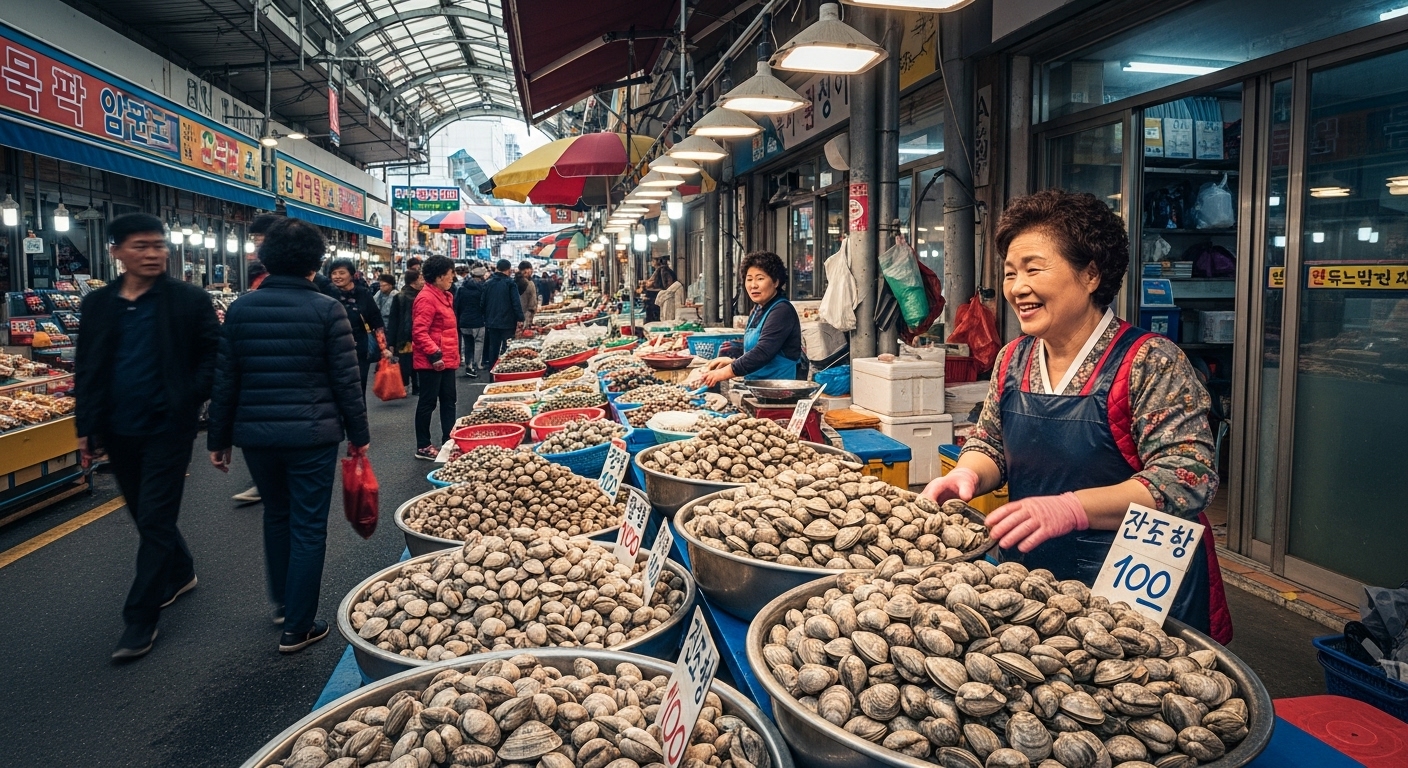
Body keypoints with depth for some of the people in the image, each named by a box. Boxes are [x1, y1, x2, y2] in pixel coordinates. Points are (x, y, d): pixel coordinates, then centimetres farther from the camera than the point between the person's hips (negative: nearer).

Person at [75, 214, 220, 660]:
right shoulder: (97, 304, 6)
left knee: (155, 520, -3)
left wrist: (190, 399, -16)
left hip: (167, 427, -5)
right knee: (145, 515, 17)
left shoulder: (190, 301, -7)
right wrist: (86, 426, 5)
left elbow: (214, 355, -4)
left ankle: (140, 620, 5)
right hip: (118, 429, 5)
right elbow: (86, 369, 9)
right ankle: (180, 574, 40)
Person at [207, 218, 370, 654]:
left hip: (255, 434, 4)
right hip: (312, 435, -4)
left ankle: (282, 602, 38)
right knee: (308, 528, 5)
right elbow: (346, 380, -8)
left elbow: (224, 380, 4)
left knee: (276, 515, 24)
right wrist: (358, 434, 2)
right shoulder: (327, 310, -10)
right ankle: (297, 628, 12)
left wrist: (218, 438, 13)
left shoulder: (240, 309, 1)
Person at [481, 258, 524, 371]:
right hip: (507, 322, -4)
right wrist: (520, 319, -10)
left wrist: (486, 317, 18)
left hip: (492, 322, 4)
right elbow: (516, 303, -14)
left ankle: (491, 369, 15)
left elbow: (482, 303, 7)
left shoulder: (488, 283, 4)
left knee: (493, 347, 11)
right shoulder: (510, 283, -9)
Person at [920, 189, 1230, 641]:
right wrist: (968, 474, -12)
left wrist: (1072, 509, -36)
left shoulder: (1150, 363, -17)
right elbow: (990, 444, 12)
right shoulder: (1013, 360, 2)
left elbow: (1188, 478, -23)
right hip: (1032, 577, 6)